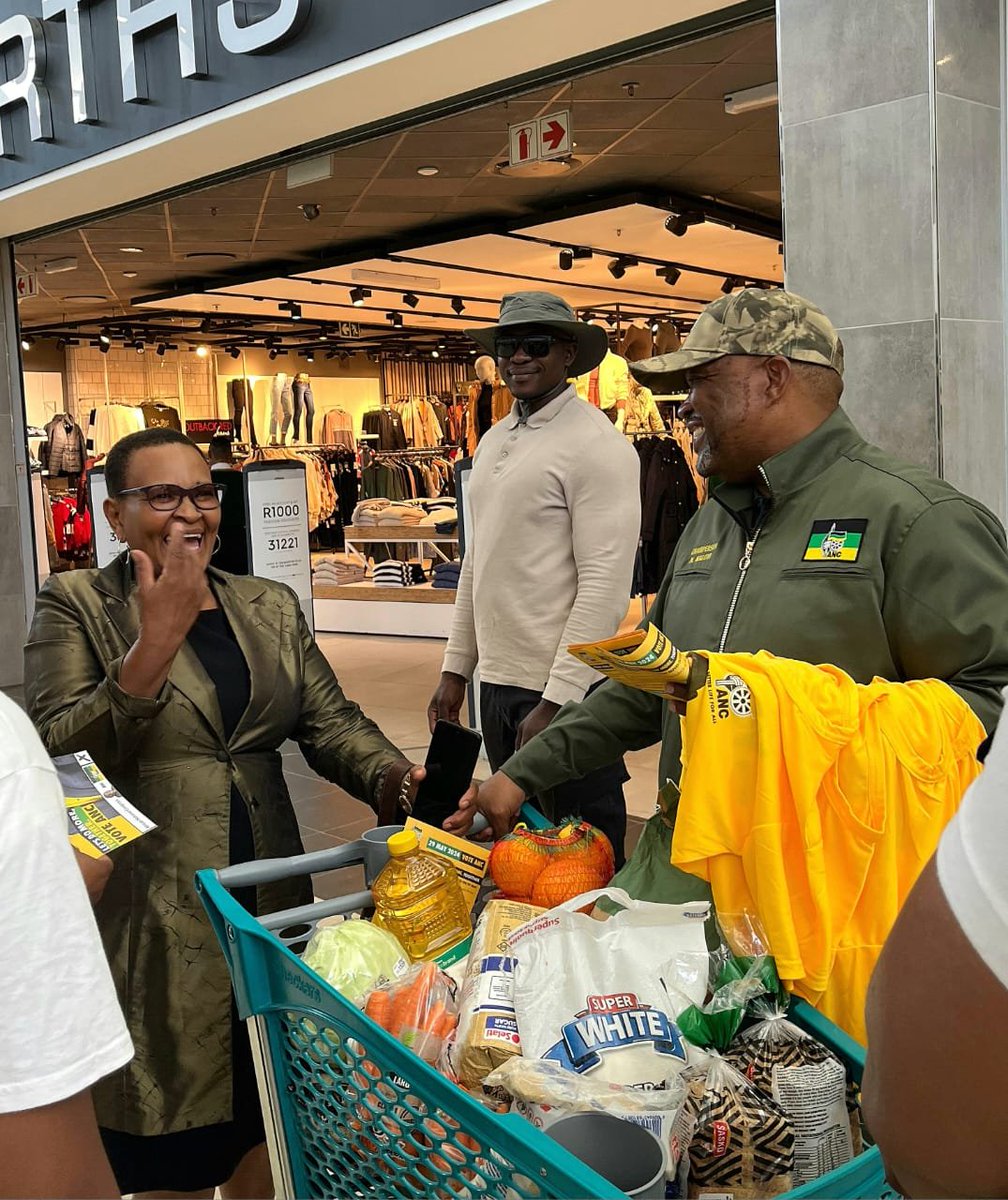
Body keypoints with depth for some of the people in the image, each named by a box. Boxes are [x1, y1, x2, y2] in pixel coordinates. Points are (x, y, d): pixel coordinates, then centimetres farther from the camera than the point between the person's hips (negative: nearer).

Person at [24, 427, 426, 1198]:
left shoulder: (271, 607, 8)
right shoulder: (77, 606, -4)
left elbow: (330, 721, 2)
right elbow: (59, 754, -15)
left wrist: (393, 776, -18)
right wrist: (159, 634, -22)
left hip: (270, 899, 5)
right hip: (147, 916, -4)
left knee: (266, 1121, 19)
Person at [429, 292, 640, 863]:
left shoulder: (596, 445, -12)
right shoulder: (493, 441, 12)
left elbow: (605, 586, -17)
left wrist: (556, 701, -20)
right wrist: (456, 668, 14)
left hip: (565, 688, -7)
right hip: (497, 682, 8)